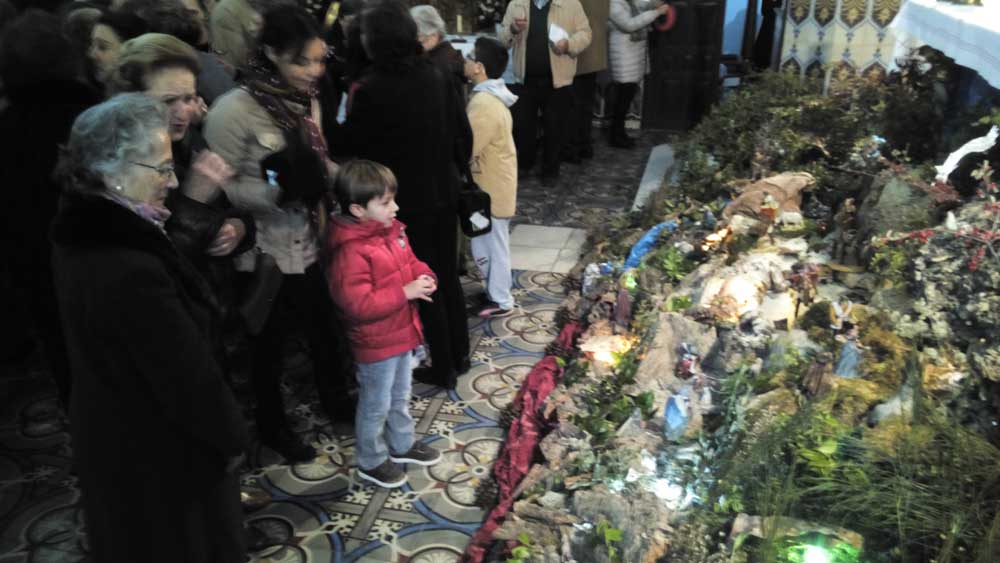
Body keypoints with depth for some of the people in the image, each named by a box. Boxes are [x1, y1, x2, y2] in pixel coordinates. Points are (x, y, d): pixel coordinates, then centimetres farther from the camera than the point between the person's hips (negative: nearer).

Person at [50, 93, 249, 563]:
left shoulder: (84, 234, -7)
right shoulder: (132, 272, -37)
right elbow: (190, 375, -27)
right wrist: (233, 437, -13)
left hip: (110, 435, 8)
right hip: (157, 453, -8)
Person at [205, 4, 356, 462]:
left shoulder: (307, 102, 2)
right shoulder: (234, 110, -21)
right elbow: (219, 188, -18)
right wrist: (279, 189, -29)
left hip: (309, 245, 6)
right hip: (265, 255, -6)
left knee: (325, 328, 20)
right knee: (270, 344, 13)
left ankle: (335, 399, 46)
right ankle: (273, 426, 36)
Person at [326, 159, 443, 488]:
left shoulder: (392, 231, 0)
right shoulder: (351, 251, -28)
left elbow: (410, 263, 15)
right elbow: (358, 304, -31)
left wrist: (425, 278, -9)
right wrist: (405, 292, -28)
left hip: (402, 333, 8)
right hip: (375, 343, -8)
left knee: (400, 397, 26)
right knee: (376, 405, 11)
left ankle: (403, 445, 46)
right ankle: (371, 462, 31)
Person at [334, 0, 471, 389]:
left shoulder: (373, 89, -19)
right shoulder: (434, 77, -2)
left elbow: (349, 149, -10)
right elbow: (464, 133, 5)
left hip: (405, 201, -6)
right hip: (443, 193, 6)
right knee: (448, 276, 18)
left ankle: (443, 368, 20)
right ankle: (459, 356, 32)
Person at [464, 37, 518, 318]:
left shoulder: (484, 103, -25)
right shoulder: (491, 94, 6)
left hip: (491, 185, -9)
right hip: (494, 180, 9)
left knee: (490, 243, 3)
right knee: (491, 241, 20)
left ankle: (500, 300, 16)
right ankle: (496, 289, 33)